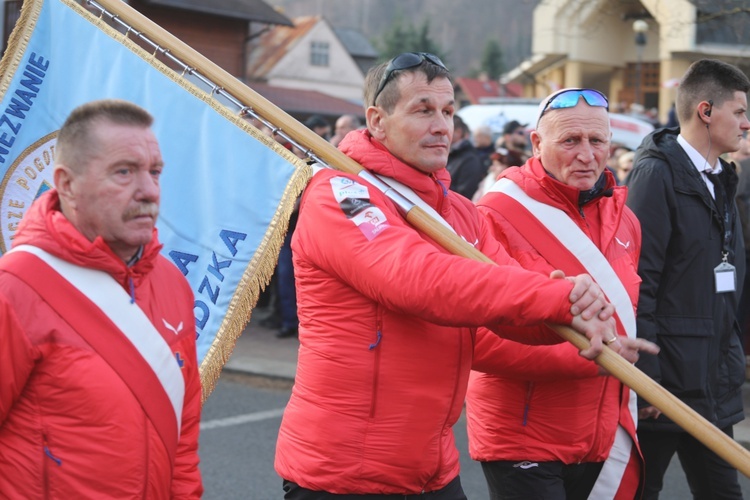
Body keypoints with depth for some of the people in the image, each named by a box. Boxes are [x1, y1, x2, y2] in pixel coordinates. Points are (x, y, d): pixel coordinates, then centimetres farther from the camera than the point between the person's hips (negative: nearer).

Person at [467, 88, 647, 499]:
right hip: (523, 443, -6)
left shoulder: (624, 219, 8)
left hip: (606, 441, 7)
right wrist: (589, 354, -22)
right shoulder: (498, 216, -14)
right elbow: (479, 338, -19)